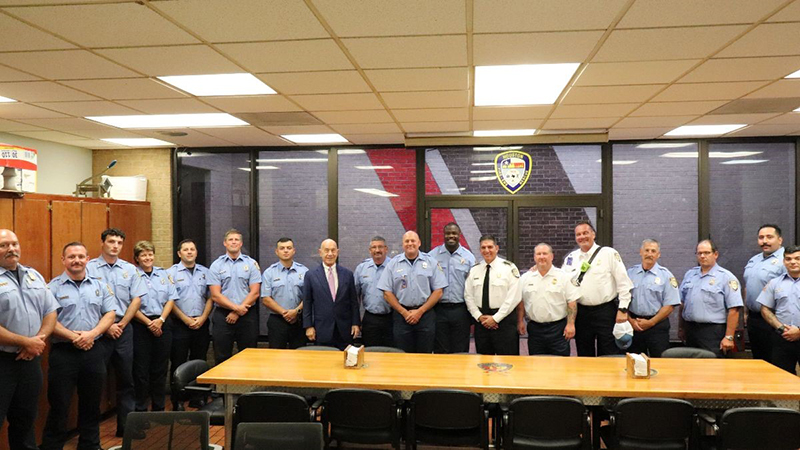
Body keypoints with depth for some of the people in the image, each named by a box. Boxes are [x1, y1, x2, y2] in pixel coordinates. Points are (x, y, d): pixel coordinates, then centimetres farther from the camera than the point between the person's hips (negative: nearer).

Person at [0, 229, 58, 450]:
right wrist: (25, 342, -16)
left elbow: (50, 311, 10)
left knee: (26, 419, 17)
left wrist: (40, 339, -7)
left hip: (31, 359, 5)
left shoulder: (34, 276, 10)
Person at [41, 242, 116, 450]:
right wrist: (73, 337, -17)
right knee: (59, 406, 4)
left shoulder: (100, 285, 8)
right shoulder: (53, 287, -2)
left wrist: (92, 334, -11)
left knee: (91, 404, 13)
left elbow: (110, 314, 4)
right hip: (63, 352, -3)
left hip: (94, 351, 3)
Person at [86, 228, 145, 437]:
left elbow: (136, 299, 6)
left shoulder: (130, 269, 8)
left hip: (123, 328, 3)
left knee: (126, 378, 8)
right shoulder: (89, 268, -3)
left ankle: (125, 426, 16)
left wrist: (121, 325, -2)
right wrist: (106, 325, -10)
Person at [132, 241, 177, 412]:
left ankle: (159, 408, 19)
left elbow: (171, 299, 6)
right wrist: (149, 323, -12)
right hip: (141, 326, -3)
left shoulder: (164, 274, 10)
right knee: (141, 369, 1)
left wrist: (160, 320, -7)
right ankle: (140, 409, 13)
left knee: (160, 368, 8)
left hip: (163, 324, 4)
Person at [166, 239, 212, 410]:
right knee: (178, 364, 2)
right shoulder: (171, 272, 0)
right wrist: (186, 319, -10)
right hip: (180, 324, -3)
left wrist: (202, 318, -5)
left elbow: (210, 297, 9)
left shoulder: (205, 272, 10)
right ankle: (177, 401, 10)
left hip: (201, 324, 3)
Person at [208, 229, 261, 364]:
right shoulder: (216, 265, 4)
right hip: (222, 316, 0)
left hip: (247, 316, 0)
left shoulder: (251, 264, 4)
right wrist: (237, 308, -12)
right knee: (222, 358, 5)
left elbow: (254, 293, -2)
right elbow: (215, 296, -3)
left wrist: (238, 312, -9)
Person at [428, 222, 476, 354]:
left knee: (461, 352, 7)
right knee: (440, 352, 7)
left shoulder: (468, 257, 5)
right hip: (438, 310, 0)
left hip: (461, 310, 1)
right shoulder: (432, 255, 2)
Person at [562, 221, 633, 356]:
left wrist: (622, 309, -10)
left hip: (606, 311, -4)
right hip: (581, 313, 4)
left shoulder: (609, 253, -4)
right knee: (584, 356, 13)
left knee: (608, 356, 3)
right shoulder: (571, 258, 7)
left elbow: (624, 283, -6)